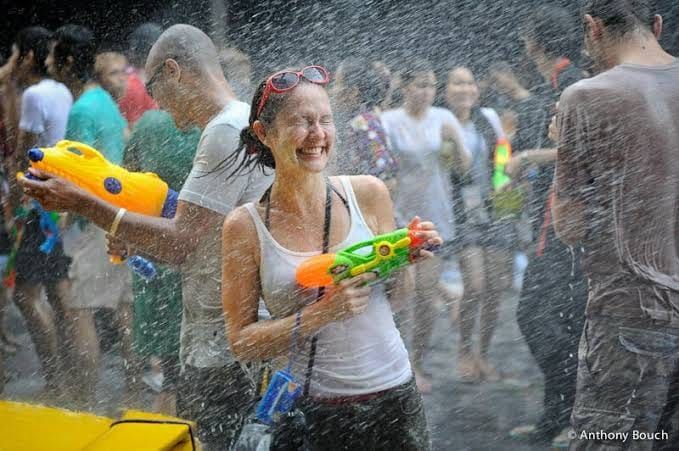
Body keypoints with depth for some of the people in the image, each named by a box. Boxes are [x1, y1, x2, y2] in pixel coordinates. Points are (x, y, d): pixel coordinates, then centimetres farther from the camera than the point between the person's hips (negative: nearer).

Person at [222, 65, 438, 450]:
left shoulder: (368, 194, -3)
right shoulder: (246, 226, -8)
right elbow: (241, 342, -6)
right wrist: (322, 313, -19)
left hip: (393, 399, 2)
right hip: (312, 414, -2)